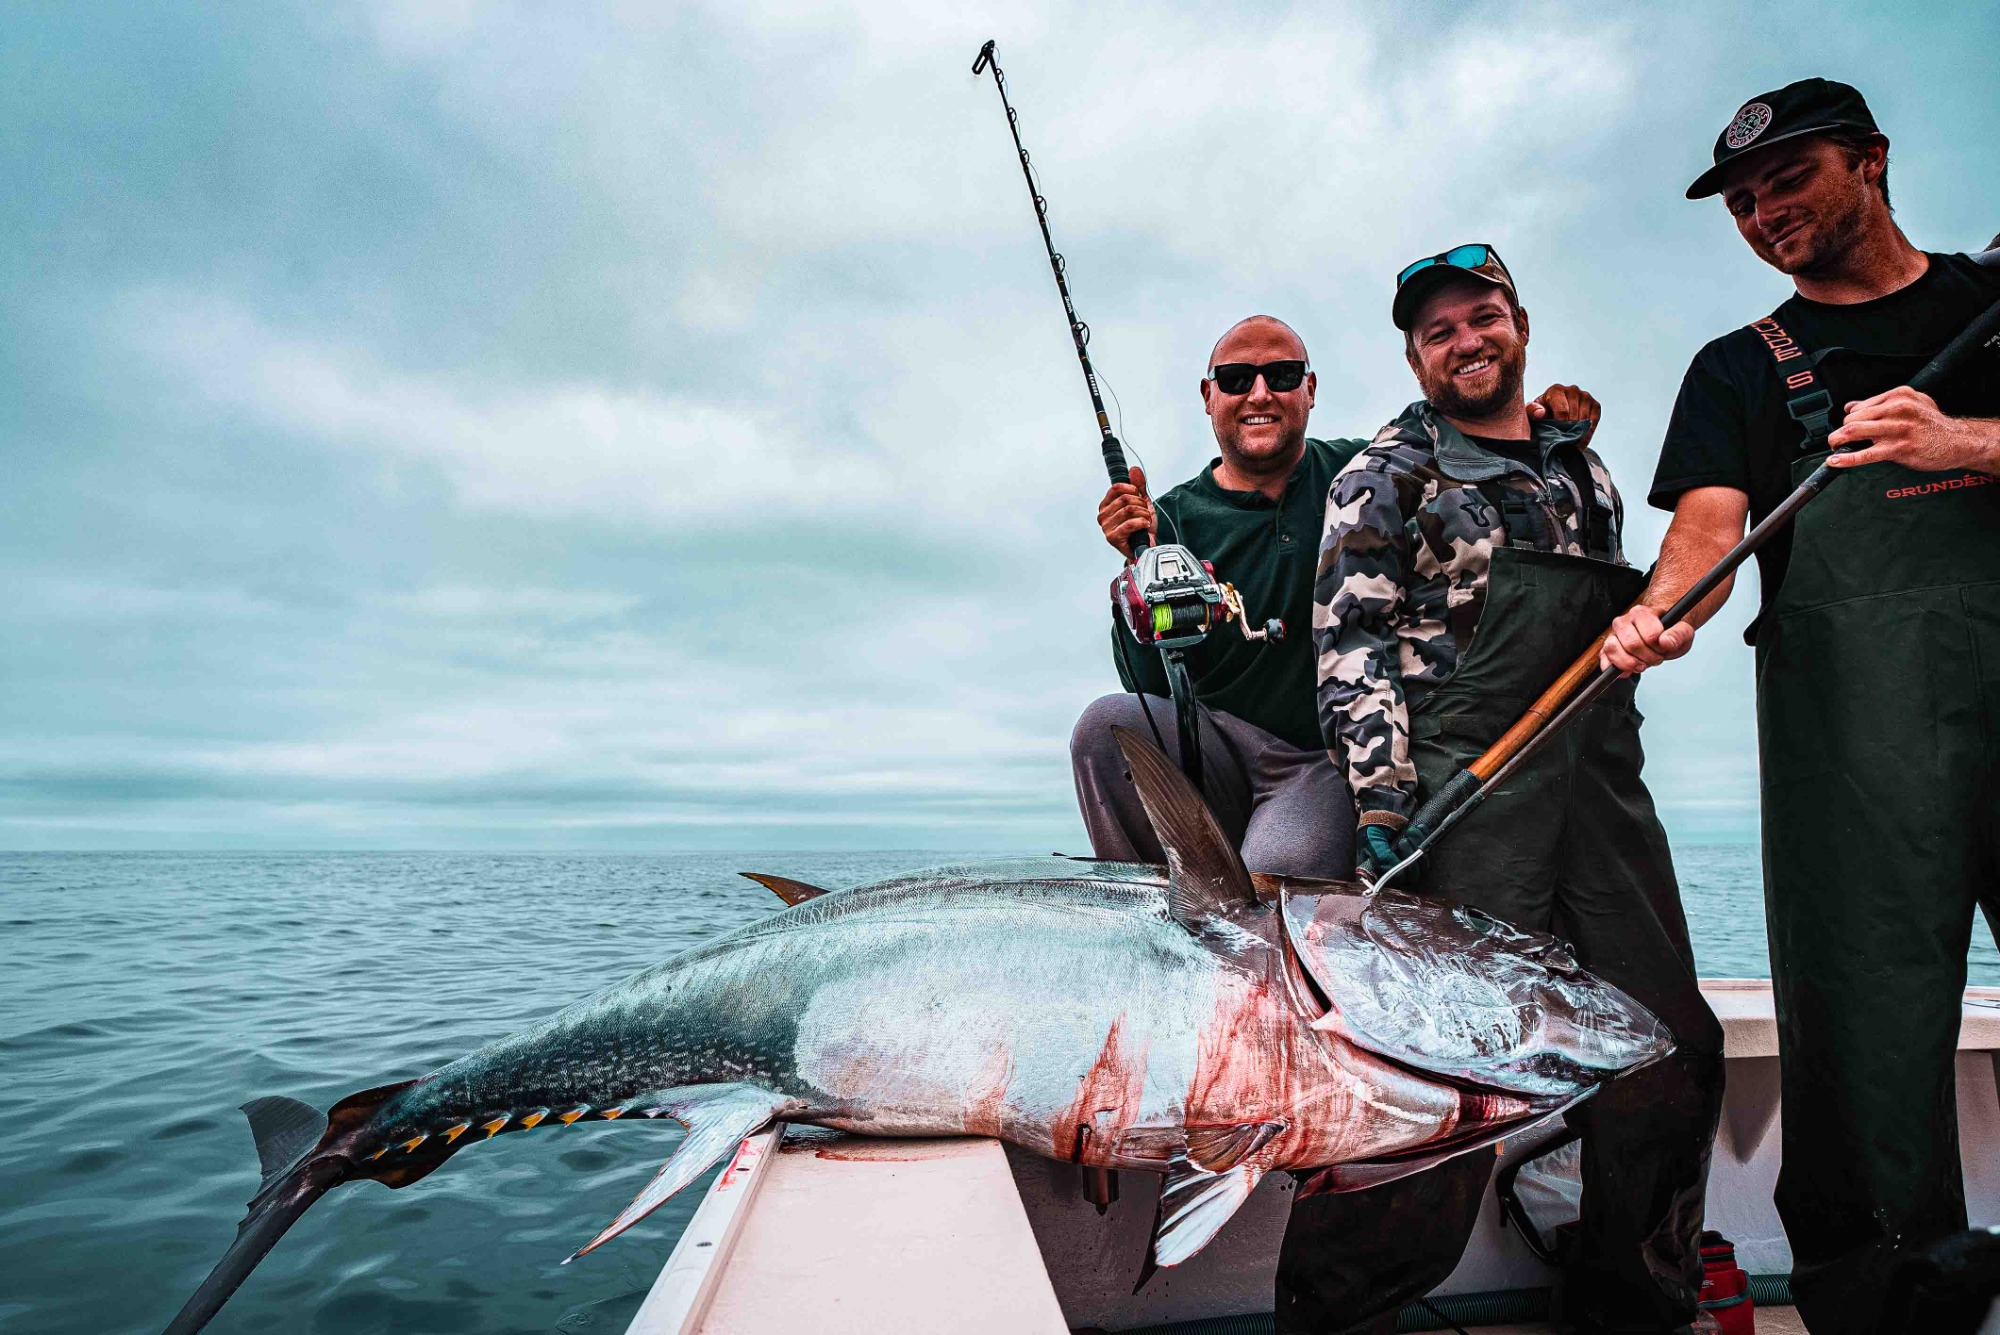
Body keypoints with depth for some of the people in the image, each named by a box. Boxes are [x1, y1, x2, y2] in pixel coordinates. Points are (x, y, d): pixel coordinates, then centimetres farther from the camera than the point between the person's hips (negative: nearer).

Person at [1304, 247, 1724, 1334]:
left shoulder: (1584, 464, 21)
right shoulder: (1385, 477, 3)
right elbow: (1353, 643, -5)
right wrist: (1380, 799, -14)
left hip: (1603, 788, 7)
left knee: (1673, 1045, 7)